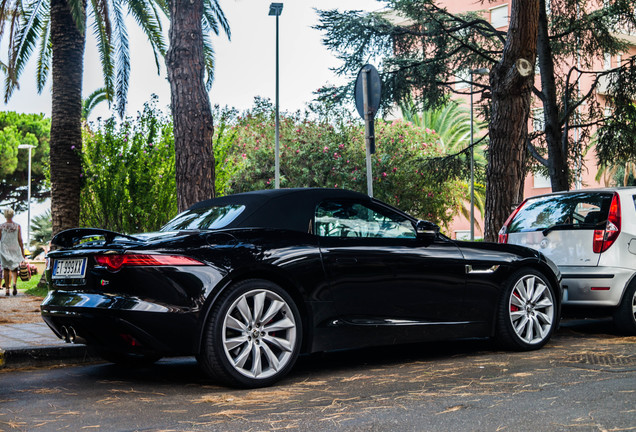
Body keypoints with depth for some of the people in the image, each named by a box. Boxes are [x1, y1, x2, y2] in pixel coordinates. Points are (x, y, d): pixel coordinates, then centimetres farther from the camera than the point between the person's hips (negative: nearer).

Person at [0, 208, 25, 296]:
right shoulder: (17, 226, -2)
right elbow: (20, 240, -2)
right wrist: (22, 252, 4)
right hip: (15, 249, 0)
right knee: (14, 269, 6)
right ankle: (14, 283, -21)